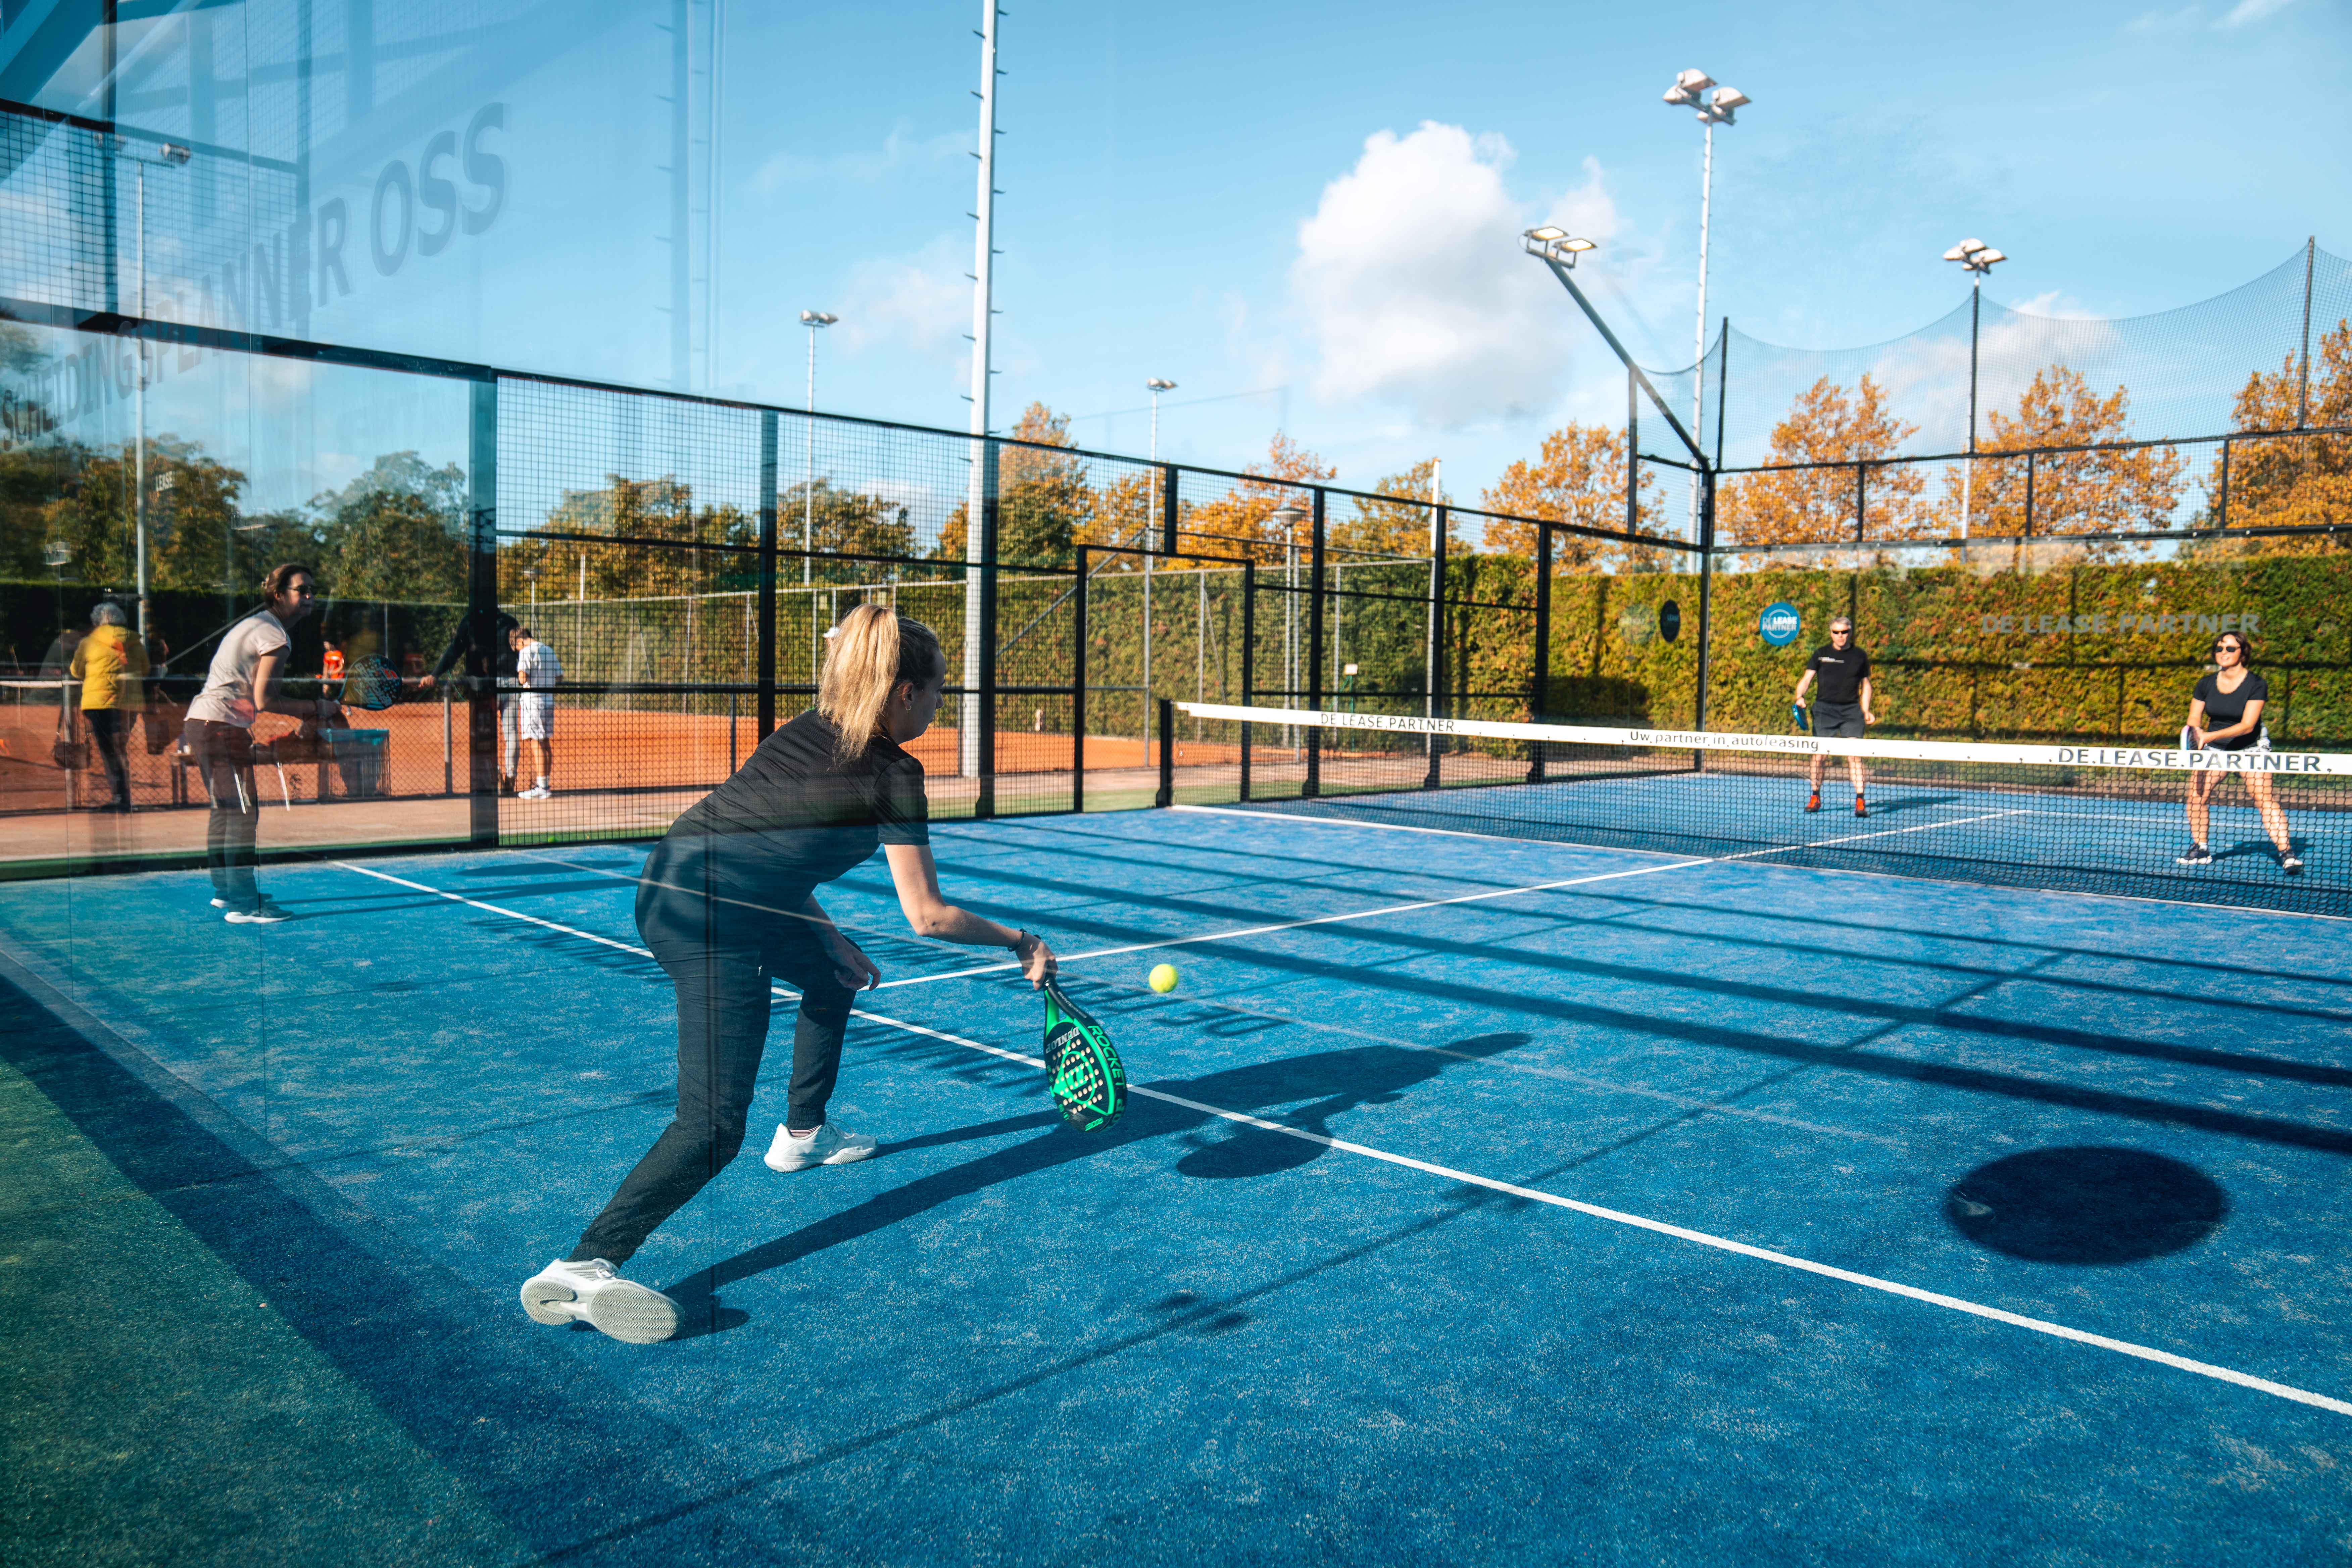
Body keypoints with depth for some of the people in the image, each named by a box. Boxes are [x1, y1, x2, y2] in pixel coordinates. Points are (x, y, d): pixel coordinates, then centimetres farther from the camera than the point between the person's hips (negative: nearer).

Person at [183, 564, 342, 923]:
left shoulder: (254, 624, 20)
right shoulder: (276, 637, -13)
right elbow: (264, 701, -18)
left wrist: (307, 711, 12)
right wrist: (316, 708, -9)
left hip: (201, 719, 11)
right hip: (223, 726, -11)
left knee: (225, 811, 19)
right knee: (243, 813, -10)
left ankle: (225, 891, 31)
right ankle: (243, 906, -11)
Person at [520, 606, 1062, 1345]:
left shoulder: (807, 732, 13)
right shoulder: (894, 776, -8)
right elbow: (928, 917, -5)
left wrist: (834, 942, 23)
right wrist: (1021, 942, 9)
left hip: (670, 884, 10)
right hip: (714, 923, -10)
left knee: (832, 978, 31)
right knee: (714, 1128, -8)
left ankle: (802, 1133, 46)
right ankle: (582, 1269, -11)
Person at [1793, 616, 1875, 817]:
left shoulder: (1860, 656, 10)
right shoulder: (1821, 654, 7)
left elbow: (1865, 685, 18)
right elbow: (1807, 678, 3)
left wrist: (1866, 711, 8)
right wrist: (1800, 696, -17)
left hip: (1851, 710, 0)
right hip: (1825, 709, 0)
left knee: (1854, 754, -12)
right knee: (1819, 754, -3)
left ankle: (1860, 801, -10)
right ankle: (1815, 798, 15)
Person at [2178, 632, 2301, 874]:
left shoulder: (2257, 685, -13)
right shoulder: (2206, 684, -1)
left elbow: (2247, 725, -21)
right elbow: (2193, 720, 1)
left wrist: (2210, 736, -32)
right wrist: (2196, 734, -23)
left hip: (2250, 747, -4)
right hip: (2215, 749, 4)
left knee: (2264, 798, -19)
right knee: (2196, 795, -8)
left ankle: (2287, 853, -19)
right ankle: (2201, 850, 9)